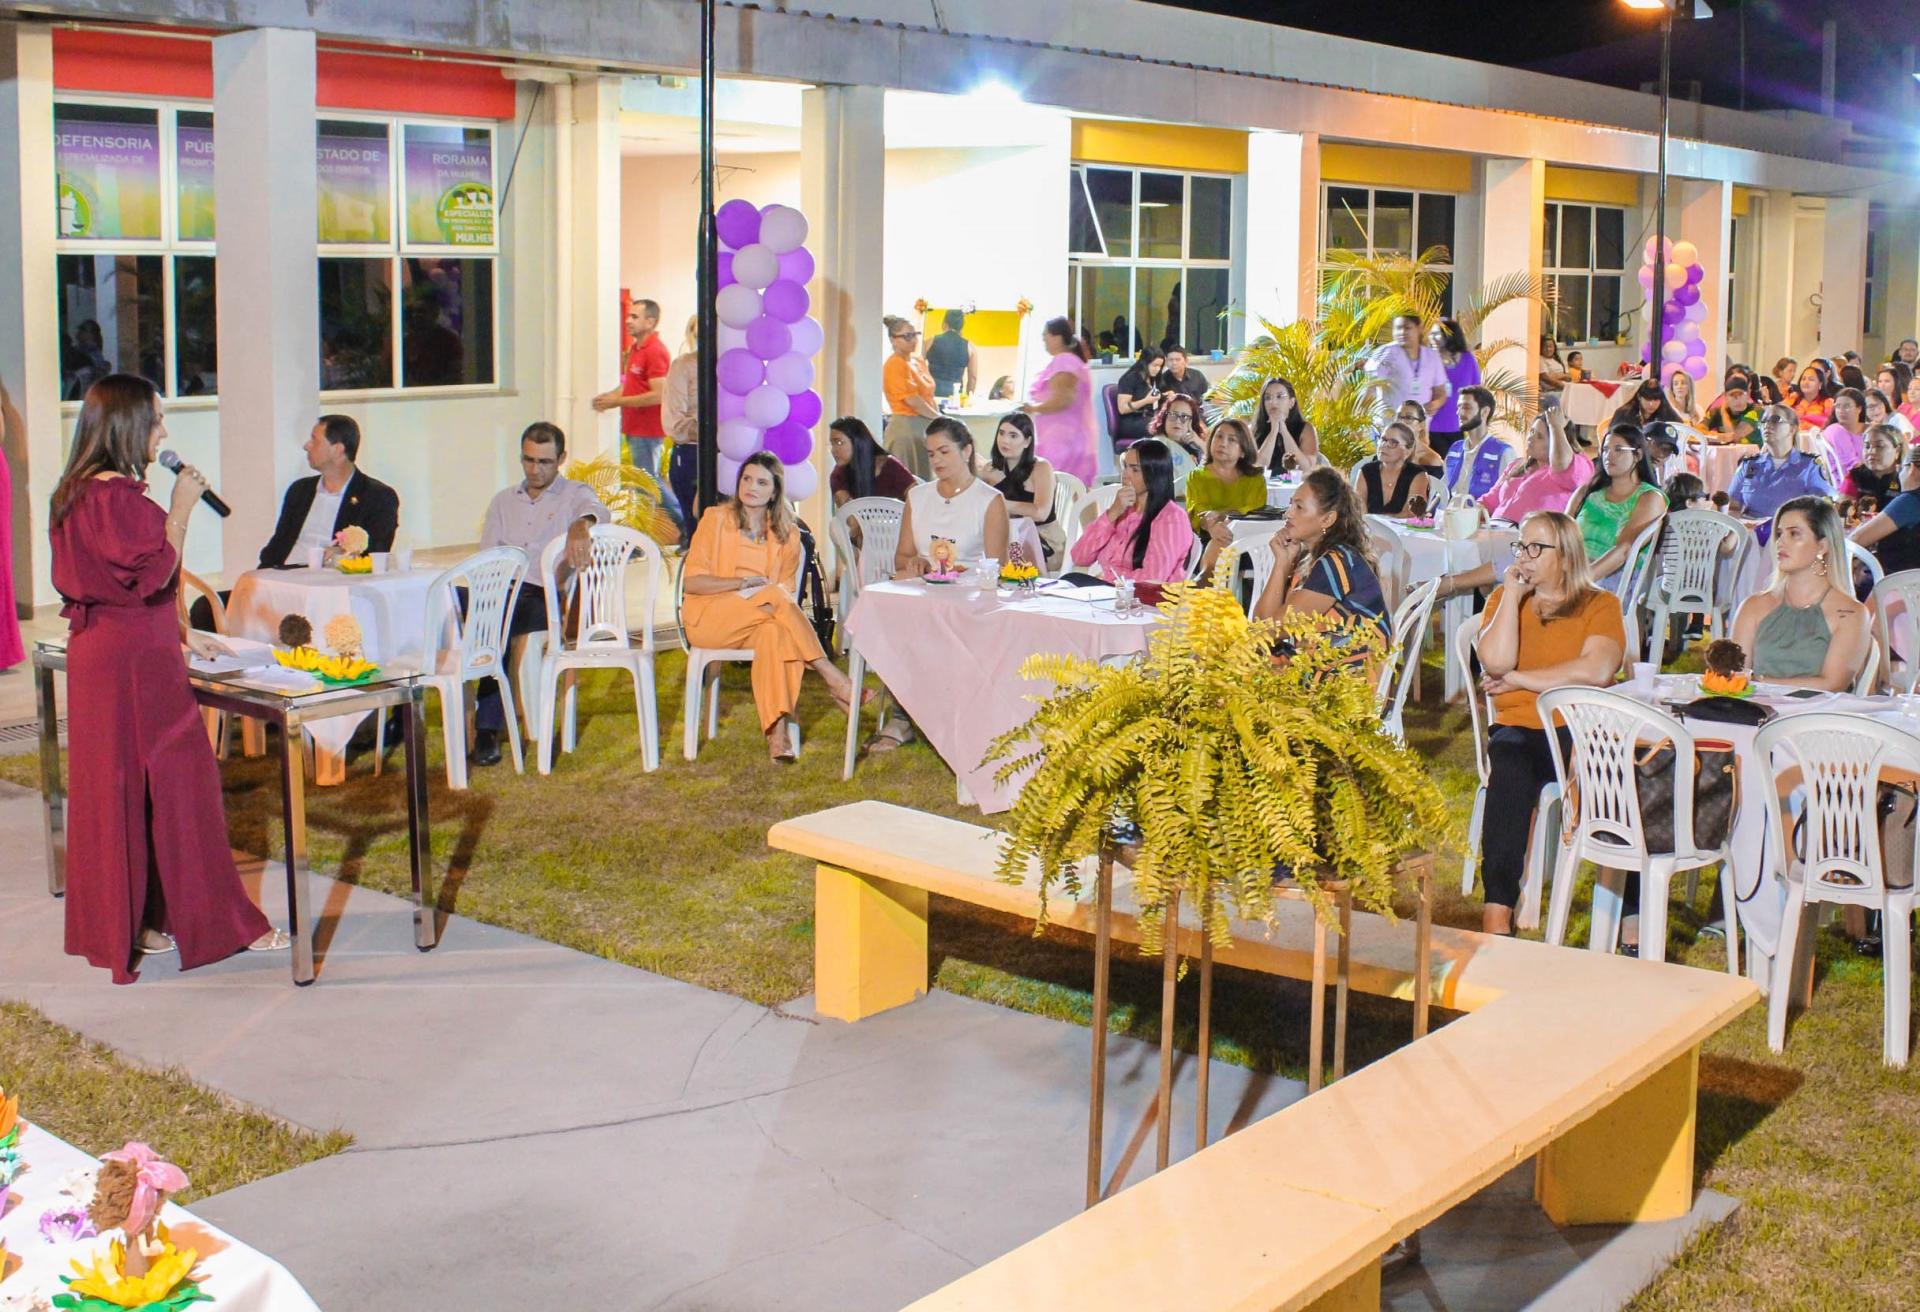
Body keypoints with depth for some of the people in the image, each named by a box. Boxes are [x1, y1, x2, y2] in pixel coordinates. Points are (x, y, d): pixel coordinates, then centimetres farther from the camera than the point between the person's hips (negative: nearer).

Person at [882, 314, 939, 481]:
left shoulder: (919, 362, 14)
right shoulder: (894, 365, -12)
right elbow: (911, 400, -16)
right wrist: (938, 417, -7)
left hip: (925, 426, 8)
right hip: (905, 427, -8)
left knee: (923, 480, 8)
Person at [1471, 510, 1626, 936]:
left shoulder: (1599, 605, 10)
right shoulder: (1504, 598, 17)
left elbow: (1597, 670, -9)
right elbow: (1495, 661, -2)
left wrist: (1518, 680, -5)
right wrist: (1512, 594, 0)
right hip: (1519, 728, 1)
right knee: (1510, 769, -36)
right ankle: (1496, 914, -40)